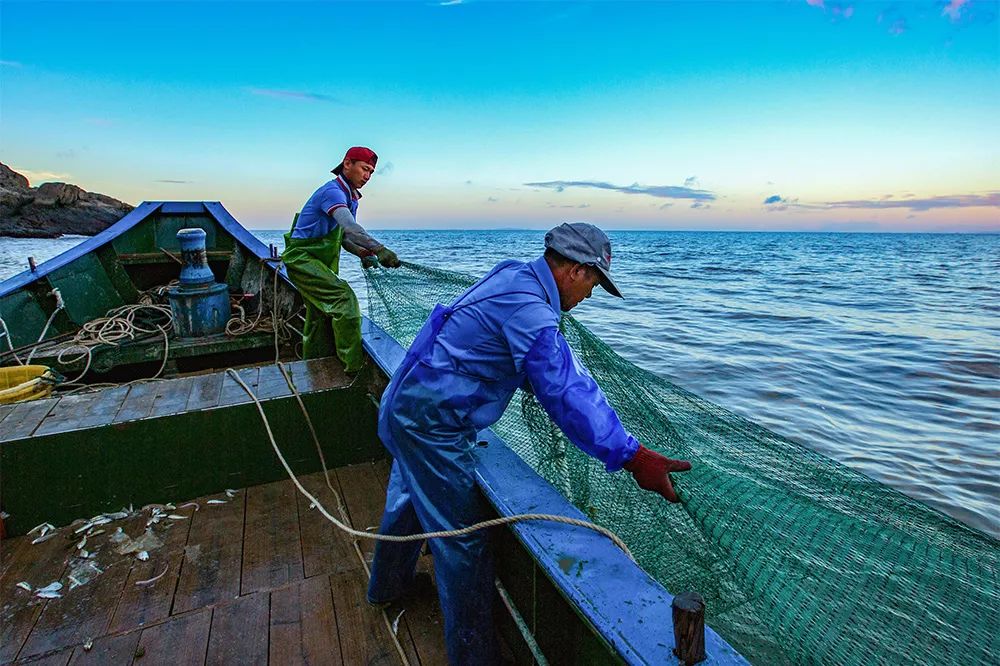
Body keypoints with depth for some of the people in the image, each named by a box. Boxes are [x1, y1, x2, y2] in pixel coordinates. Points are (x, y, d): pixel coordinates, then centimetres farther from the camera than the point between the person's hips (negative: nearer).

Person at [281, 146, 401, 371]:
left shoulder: (351, 198, 12)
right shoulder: (333, 191, -20)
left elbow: (344, 237, 12)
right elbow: (350, 227, -39)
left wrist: (363, 253, -6)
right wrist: (378, 249, -51)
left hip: (320, 262, 10)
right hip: (301, 257, -10)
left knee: (321, 319, 15)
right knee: (343, 297, -24)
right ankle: (354, 367, -23)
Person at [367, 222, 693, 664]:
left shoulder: (514, 277, 6)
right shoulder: (528, 309, -25)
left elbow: (562, 368, 12)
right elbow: (563, 394, -28)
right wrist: (633, 458, -25)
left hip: (404, 407, 10)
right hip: (430, 424, -10)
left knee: (409, 501, 30)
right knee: (463, 543, 3)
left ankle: (388, 586, 56)